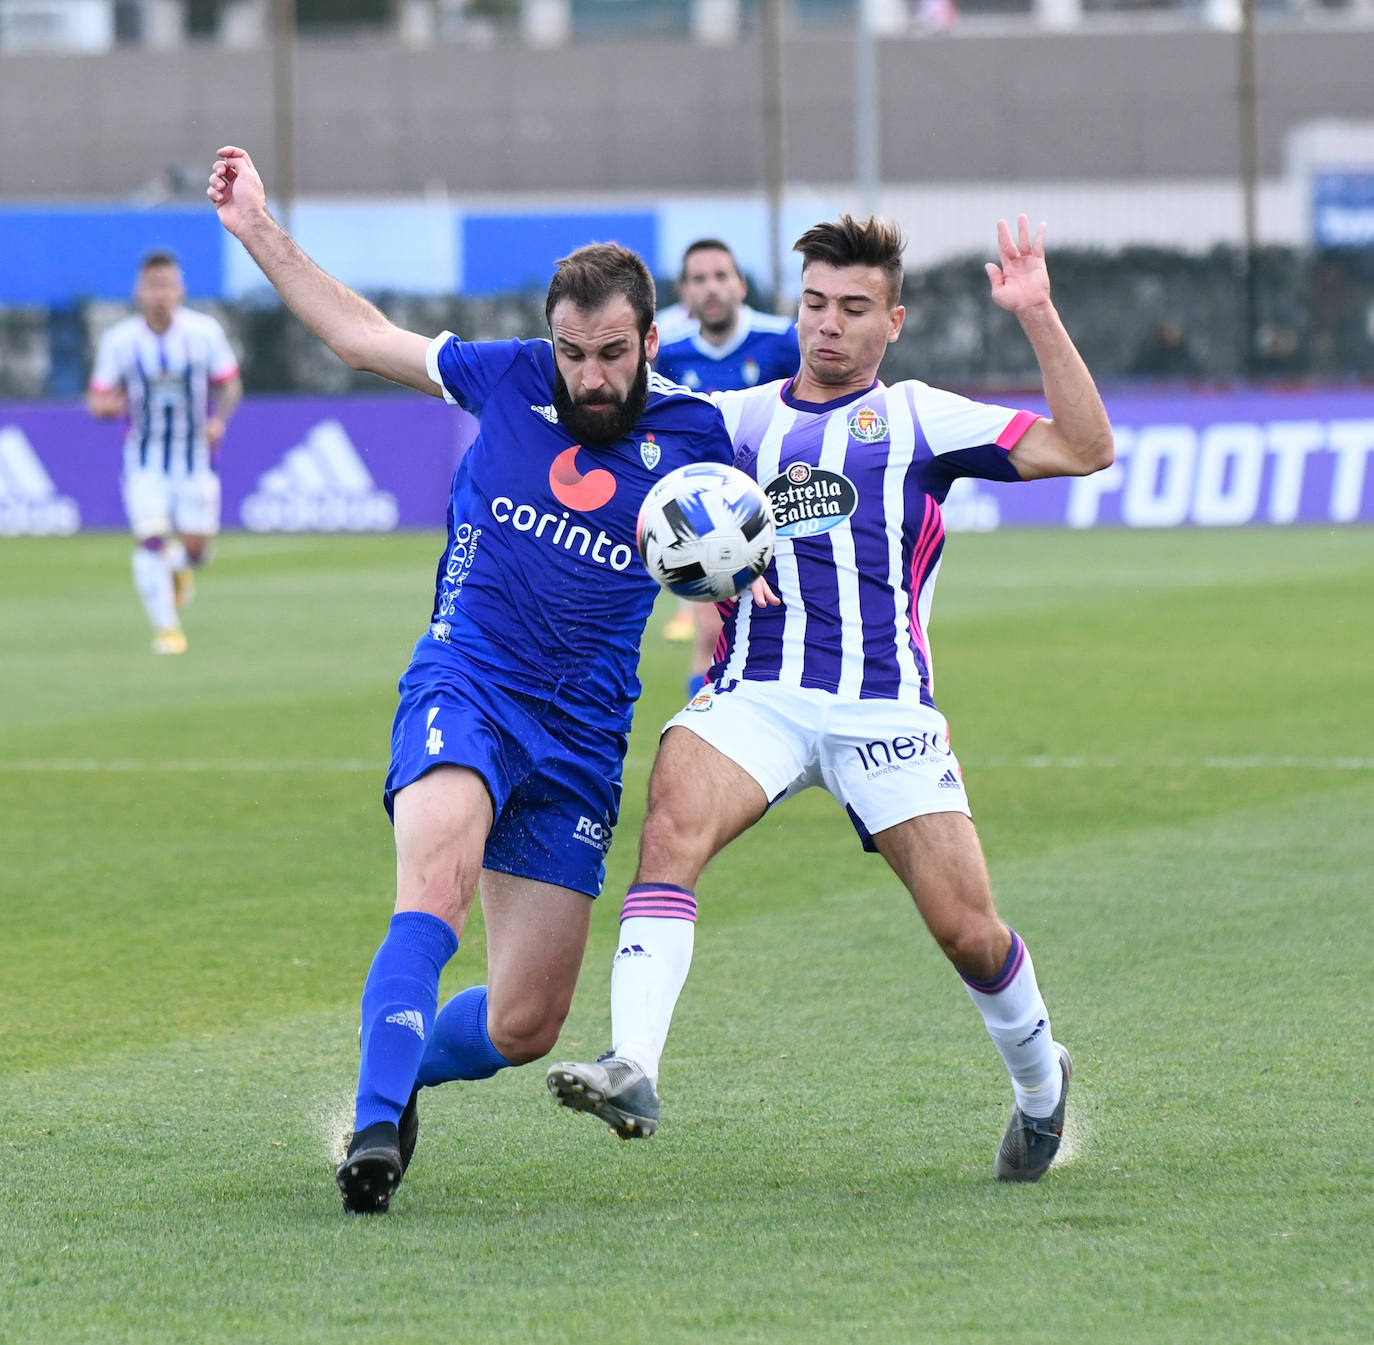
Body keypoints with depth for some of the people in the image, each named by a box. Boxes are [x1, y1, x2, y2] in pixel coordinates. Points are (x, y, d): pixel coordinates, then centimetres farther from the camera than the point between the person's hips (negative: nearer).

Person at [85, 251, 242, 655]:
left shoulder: (205, 332, -10)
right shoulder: (119, 340, -11)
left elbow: (229, 385, 1)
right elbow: (97, 399, -4)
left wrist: (218, 419, -18)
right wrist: (105, 406, -29)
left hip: (195, 455, 1)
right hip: (144, 459, -1)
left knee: (196, 549, 0)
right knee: (150, 539, -15)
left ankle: (178, 566, 39)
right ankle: (166, 627, 1)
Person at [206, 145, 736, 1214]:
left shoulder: (693, 435, 1)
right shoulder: (509, 379, 2)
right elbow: (358, 333, 15)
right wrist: (258, 229, 13)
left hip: (581, 739, 2)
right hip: (464, 691, -2)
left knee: (525, 1027, 2)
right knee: (437, 878, -35)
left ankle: (402, 1070, 33)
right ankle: (378, 1125, -37)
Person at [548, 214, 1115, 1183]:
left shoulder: (920, 420, 11)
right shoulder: (736, 420, 17)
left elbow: (1084, 448, 3)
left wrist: (1038, 317, -7)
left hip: (887, 704, -1)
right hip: (755, 693, 1)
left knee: (969, 930, -4)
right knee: (673, 821, -30)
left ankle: (1041, 1084, 27)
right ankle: (633, 1071, -40)